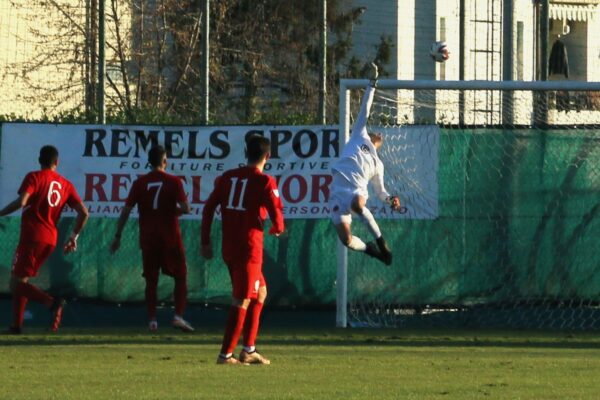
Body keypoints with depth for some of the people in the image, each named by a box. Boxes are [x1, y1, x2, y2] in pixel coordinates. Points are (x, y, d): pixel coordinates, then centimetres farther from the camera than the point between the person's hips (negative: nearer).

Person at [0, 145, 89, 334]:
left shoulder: (34, 177, -4)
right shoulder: (66, 184, 12)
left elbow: (21, 202, -19)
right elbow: (83, 212, 6)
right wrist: (73, 237, 16)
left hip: (31, 236, -6)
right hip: (50, 240, 6)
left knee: (16, 284, -7)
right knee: (22, 281, 19)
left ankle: (52, 302, -29)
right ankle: (16, 325, 15)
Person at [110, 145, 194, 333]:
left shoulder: (139, 183, 1)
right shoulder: (174, 182, -5)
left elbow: (126, 210, -2)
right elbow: (185, 208, -13)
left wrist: (118, 236, 3)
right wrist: (174, 210, 10)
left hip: (148, 238, 2)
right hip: (170, 238, -2)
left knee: (151, 281, 9)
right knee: (180, 277, 9)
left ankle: (152, 320, 1)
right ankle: (178, 316, -3)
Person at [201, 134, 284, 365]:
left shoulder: (227, 177, 9)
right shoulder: (265, 182, -8)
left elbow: (208, 208, 7)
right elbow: (277, 218, -12)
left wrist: (205, 241, 12)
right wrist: (276, 230, 12)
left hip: (229, 247, 7)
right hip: (250, 247, -7)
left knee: (260, 292, 20)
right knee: (243, 300, -2)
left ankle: (249, 350, 19)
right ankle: (226, 354, -5)